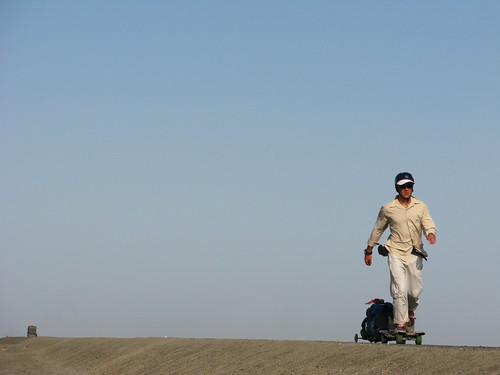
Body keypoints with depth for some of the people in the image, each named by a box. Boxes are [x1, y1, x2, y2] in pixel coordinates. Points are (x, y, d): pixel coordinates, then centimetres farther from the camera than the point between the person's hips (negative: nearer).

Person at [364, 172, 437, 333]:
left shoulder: (421, 207, 5)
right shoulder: (388, 209, 0)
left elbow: (429, 225, -2)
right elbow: (378, 229, 12)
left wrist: (430, 233, -27)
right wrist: (369, 251, 16)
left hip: (415, 254, 2)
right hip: (396, 253, -2)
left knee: (415, 291, 6)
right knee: (400, 290, -14)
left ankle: (410, 311, 39)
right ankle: (400, 324, -9)